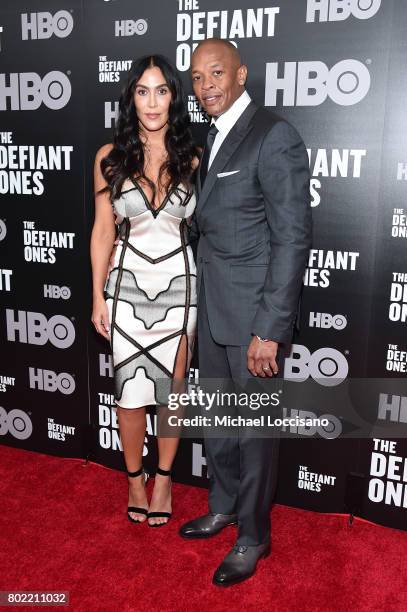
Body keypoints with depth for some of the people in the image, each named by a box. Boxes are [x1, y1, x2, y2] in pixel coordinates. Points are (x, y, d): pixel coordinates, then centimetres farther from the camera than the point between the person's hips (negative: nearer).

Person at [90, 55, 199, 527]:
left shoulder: (193, 159, -2)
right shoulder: (110, 157, -1)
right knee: (130, 394, 7)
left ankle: (163, 480, 32)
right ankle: (135, 480, 31)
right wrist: (98, 297, 1)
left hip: (179, 287, 0)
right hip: (127, 287, 0)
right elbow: (102, 230, 2)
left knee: (171, 391, 11)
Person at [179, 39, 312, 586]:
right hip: (213, 310, 8)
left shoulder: (275, 137, -14)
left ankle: (254, 536, 28)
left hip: (255, 313, -8)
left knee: (255, 427, 7)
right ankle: (223, 508, 42)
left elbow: (292, 238, -18)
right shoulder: (214, 138, 13)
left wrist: (270, 330, -21)